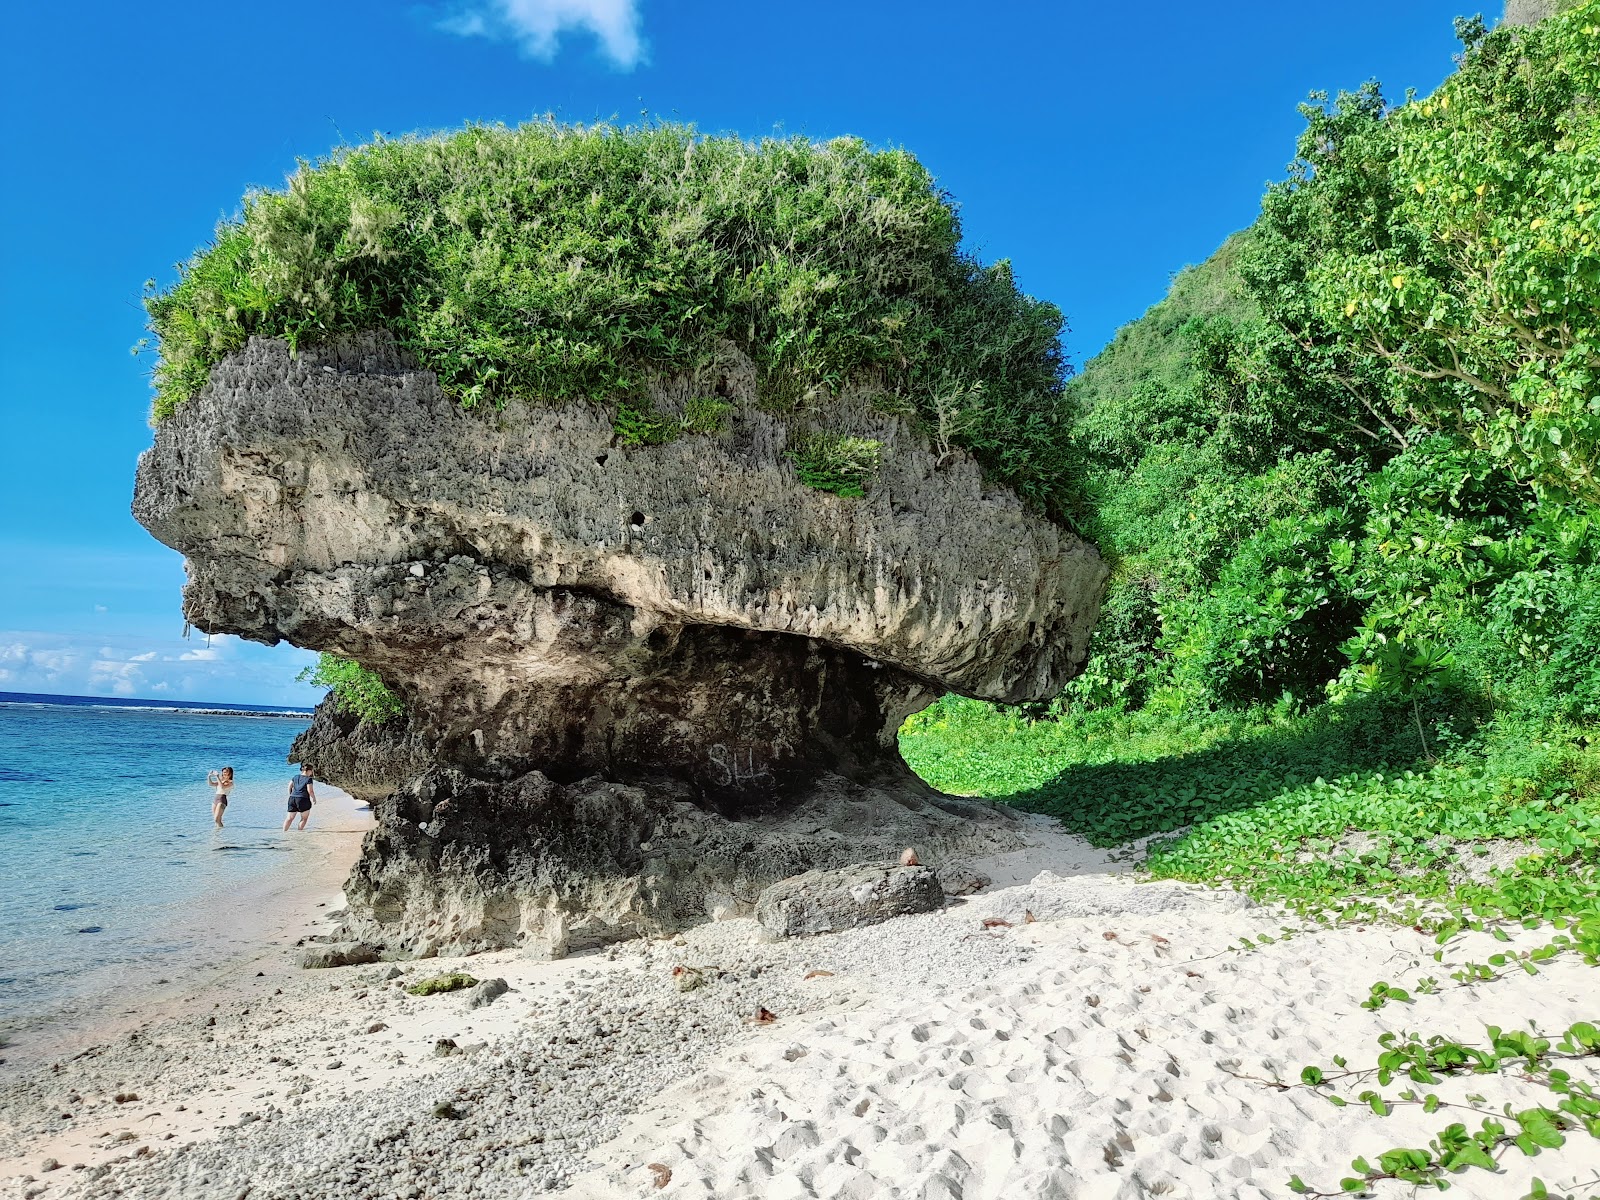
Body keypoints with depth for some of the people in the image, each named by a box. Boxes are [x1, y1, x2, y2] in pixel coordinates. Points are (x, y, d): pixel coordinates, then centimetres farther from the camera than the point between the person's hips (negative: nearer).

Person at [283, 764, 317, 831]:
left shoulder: (295, 777, 12)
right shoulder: (308, 779, -8)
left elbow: (289, 787, 16)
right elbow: (310, 791, -11)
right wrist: (314, 798, 3)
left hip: (292, 798, 6)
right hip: (303, 799, -6)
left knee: (289, 818, 8)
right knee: (304, 818, 9)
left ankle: (284, 831, 3)